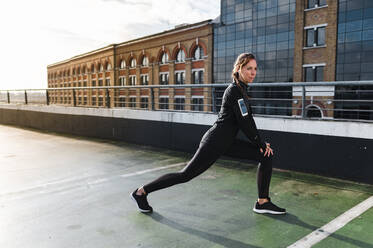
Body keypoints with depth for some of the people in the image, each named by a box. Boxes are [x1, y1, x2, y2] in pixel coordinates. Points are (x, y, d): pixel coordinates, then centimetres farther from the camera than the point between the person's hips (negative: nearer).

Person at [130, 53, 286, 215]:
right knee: (186, 175, -4)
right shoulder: (234, 90, -17)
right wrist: (260, 144, -7)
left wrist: (260, 142, 12)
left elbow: (248, 119, 17)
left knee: (266, 156, 4)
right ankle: (141, 192, 12)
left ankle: (263, 203, 10)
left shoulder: (241, 88, 12)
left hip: (228, 141, 10)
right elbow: (244, 122, -19)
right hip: (215, 143, -10)